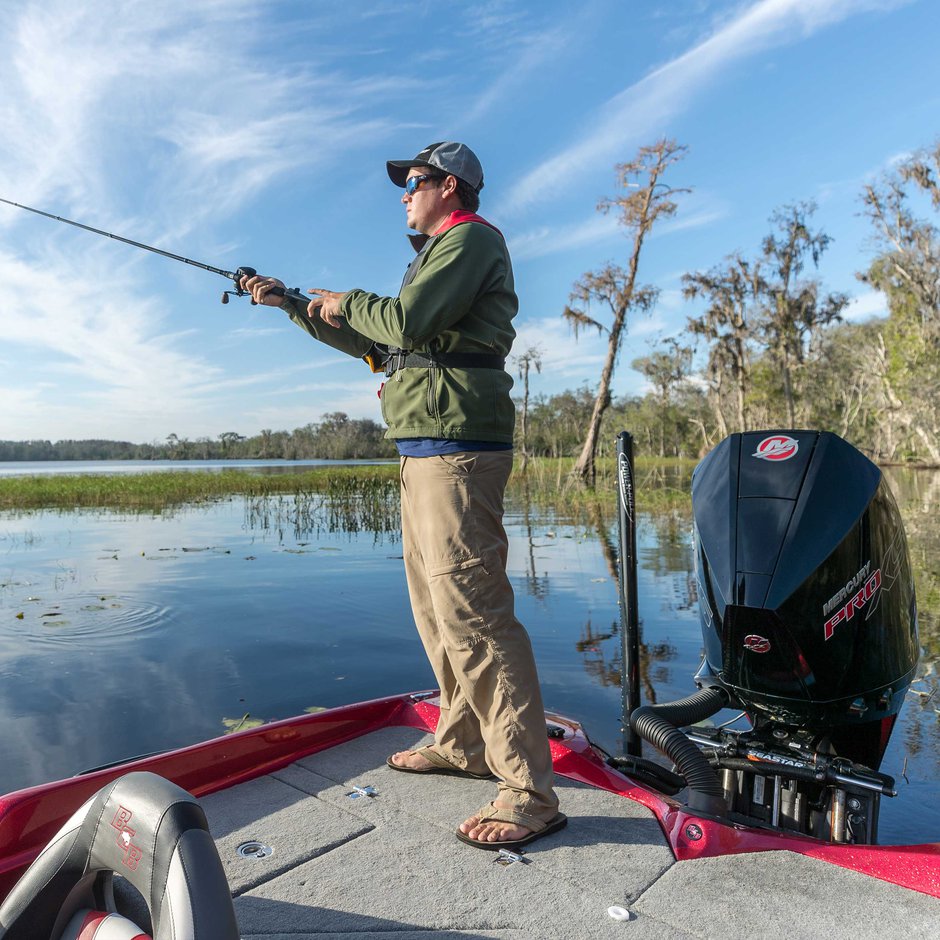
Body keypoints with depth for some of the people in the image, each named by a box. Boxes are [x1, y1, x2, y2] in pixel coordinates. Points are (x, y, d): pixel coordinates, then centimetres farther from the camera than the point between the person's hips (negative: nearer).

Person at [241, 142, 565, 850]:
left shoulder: (471, 238, -1)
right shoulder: (439, 254, 30)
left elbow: (405, 321, -18)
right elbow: (376, 342, 31)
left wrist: (346, 302, 3)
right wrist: (293, 305, 31)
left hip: (454, 450, -11)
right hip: (426, 450, 11)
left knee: (471, 611, -15)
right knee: (436, 606, 14)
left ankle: (530, 792, -8)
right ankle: (463, 745, 26)